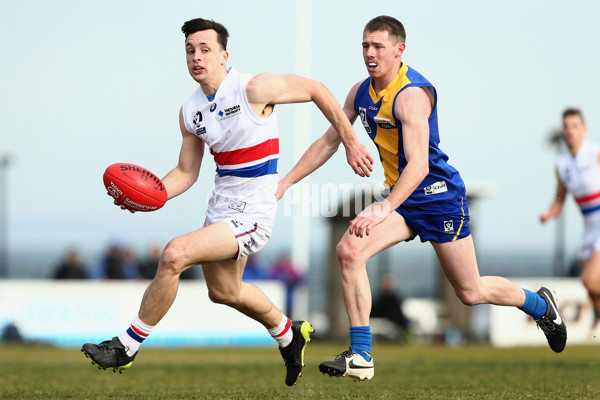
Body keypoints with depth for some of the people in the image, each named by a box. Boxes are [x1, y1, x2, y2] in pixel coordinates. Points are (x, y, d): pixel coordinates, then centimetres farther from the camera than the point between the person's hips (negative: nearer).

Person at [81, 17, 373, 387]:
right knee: (223, 291, 27)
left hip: (252, 215, -9)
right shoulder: (190, 112, 2)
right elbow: (186, 173, 9)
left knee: (174, 255, -25)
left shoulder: (253, 89, -18)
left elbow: (316, 90, -7)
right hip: (220, 209, 9)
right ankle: (289, 334, 54)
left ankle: (128, 346, -10)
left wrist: (350, 142, -3)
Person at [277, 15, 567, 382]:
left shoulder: (411, 94, -24)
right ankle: (361, 358, -14)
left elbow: (418, 166, -31)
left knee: (471, 292, 4)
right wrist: (287, 182, 7)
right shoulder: (360, 93, 1)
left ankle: (540, 304, 35)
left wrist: (384, 209, -41)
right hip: (400, 197, 7)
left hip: (438, 195, -7)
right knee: (349, 250, -18)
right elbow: (329, 141, 13)